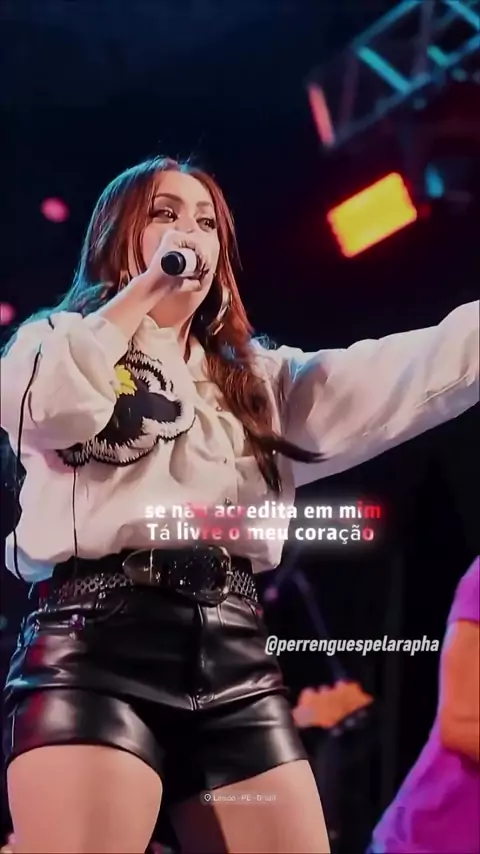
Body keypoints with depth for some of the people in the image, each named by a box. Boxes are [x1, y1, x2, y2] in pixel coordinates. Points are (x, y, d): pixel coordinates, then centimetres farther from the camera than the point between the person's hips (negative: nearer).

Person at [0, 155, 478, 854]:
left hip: (235, 655, 4)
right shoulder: (57, 341, 16)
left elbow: (403, 377, 9)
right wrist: (142, 290, 1)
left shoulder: (256, 377, 24)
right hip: (96, 638, -4)